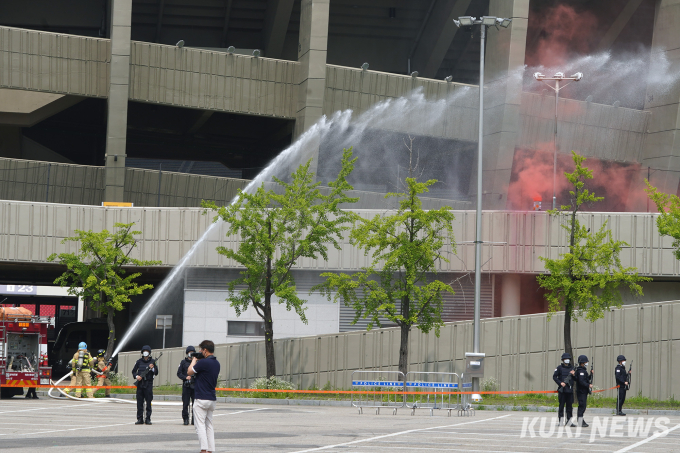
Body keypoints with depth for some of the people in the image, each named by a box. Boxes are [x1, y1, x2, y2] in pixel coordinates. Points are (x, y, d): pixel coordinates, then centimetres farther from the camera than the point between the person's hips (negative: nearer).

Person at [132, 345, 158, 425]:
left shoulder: (152, 362, 5)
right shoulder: (139, 361, 11)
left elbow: (156, 373, 4)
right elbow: (134, 371, 15)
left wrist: (152, 368, -15)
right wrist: (136, 376, -4)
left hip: (148, 384, -2)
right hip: (140, 383, 2)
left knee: (148, 402, -4)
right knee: (139, 402, 2)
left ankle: (148, 419, 0)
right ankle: (140, 419, 7)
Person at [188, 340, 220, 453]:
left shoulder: (203, 362, -17)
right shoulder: (216, 363, 9)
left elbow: (189, 372, -7)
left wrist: (194, 360, 8)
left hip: (202, 399, -8)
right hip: (212, 399, 8)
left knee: (200, 425, -7)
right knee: (209, 425, 13)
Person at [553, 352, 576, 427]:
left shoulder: (571, 368, 14)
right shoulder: (559, 367, 1)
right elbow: (554, 377, -1)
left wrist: (573, 375, -5)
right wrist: (560, 383, -13)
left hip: (570, 390, 4)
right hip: (562, 390, -4)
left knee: (569, 405, 3)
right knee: (561, 405, -2)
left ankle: (569, 420, 4)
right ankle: (560, 420, 3)